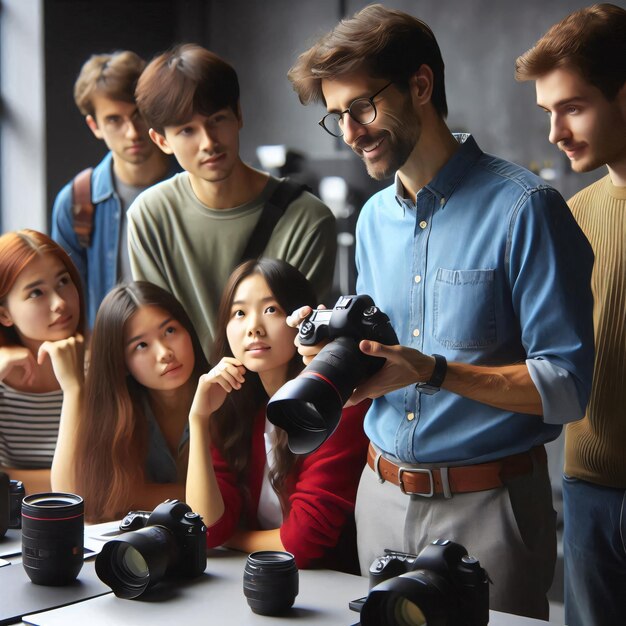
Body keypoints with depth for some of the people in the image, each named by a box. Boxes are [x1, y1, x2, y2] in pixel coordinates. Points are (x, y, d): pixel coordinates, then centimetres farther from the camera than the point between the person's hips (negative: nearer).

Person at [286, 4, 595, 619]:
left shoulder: (523, 207, -12)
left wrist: (435, 372, -26)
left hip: (485, 506, -6)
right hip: (382, 498, 6)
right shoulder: (374, 218, 10)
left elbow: (565, 386, -17)